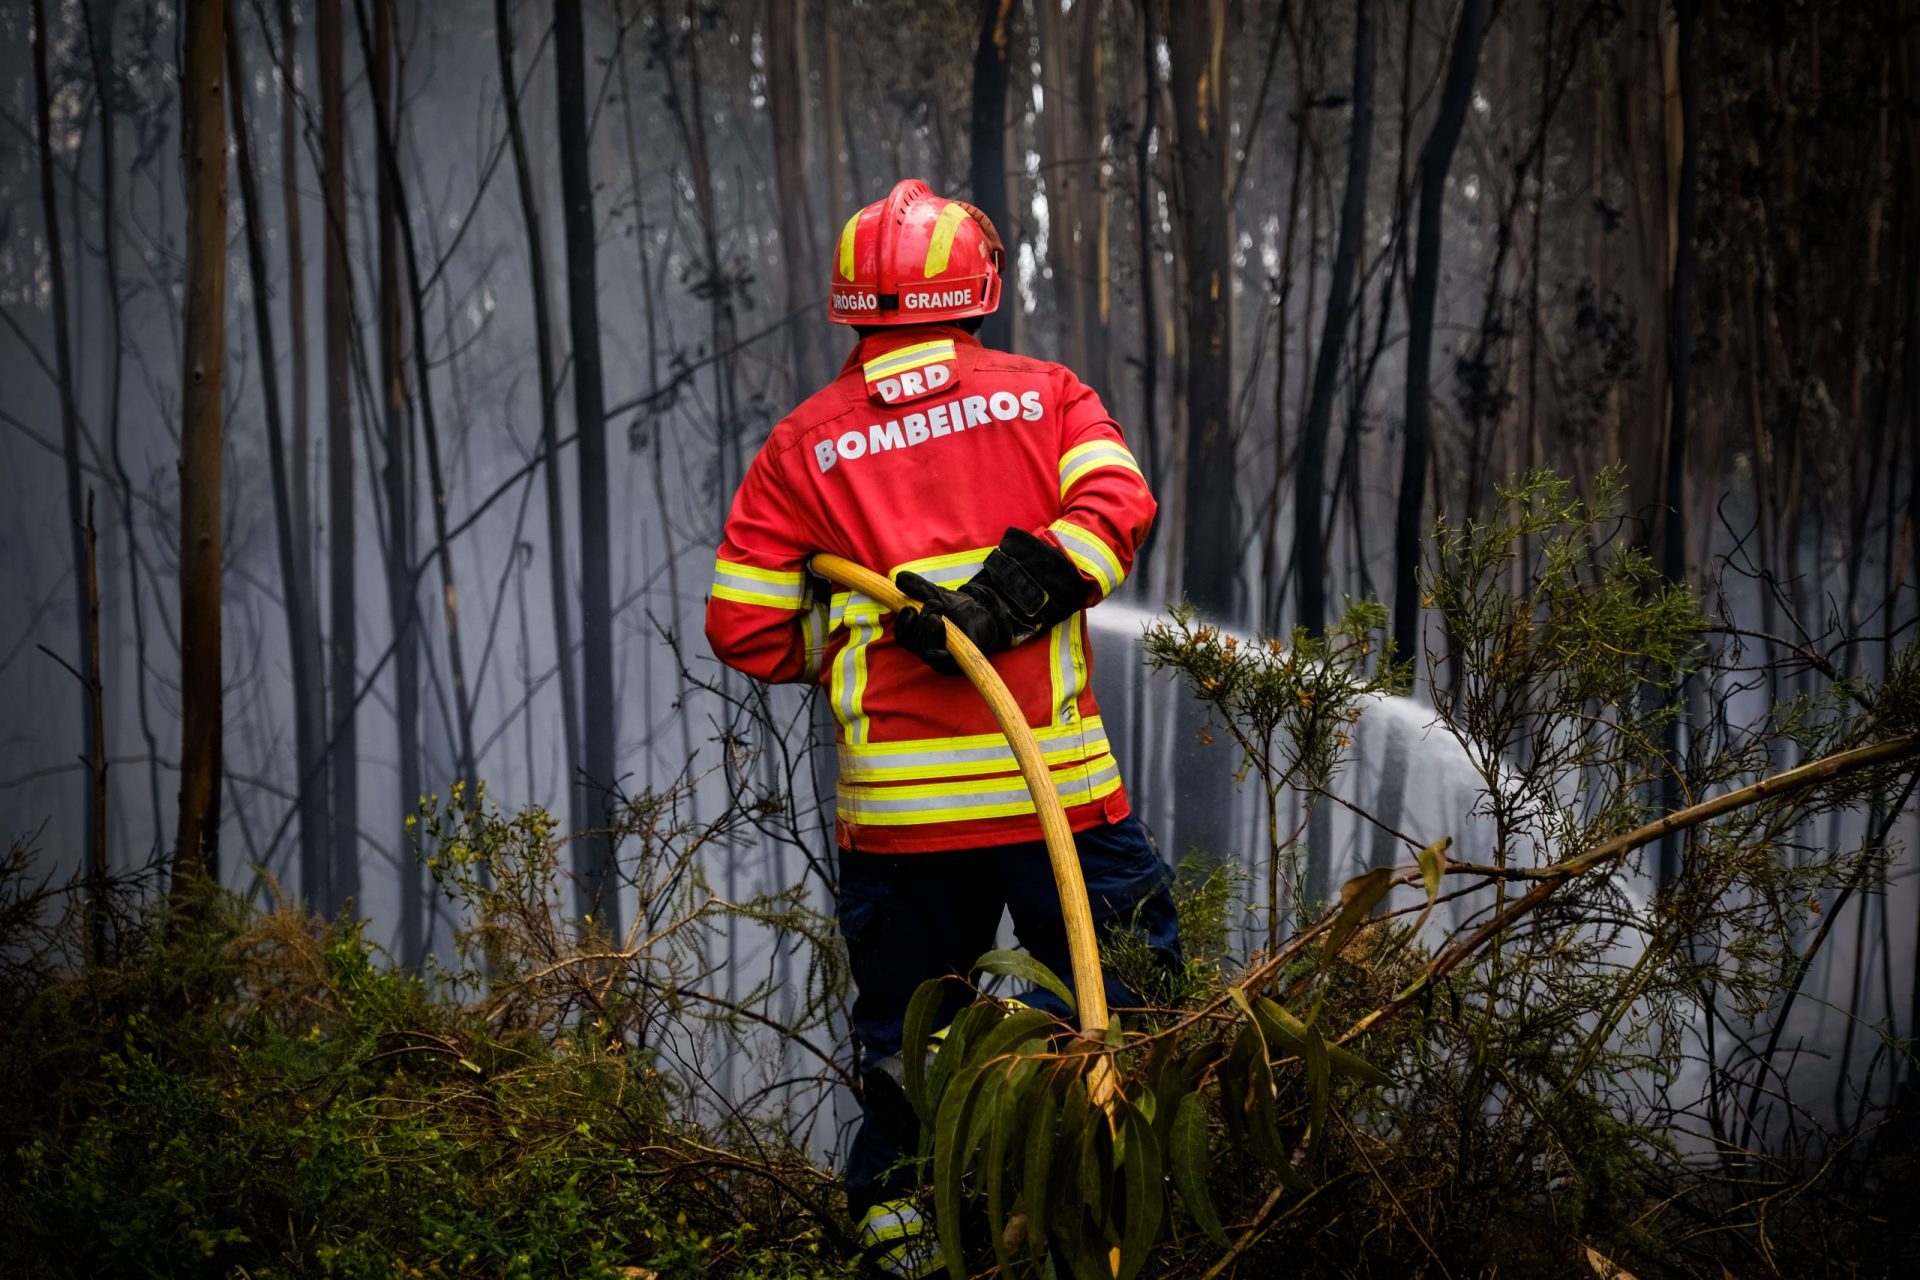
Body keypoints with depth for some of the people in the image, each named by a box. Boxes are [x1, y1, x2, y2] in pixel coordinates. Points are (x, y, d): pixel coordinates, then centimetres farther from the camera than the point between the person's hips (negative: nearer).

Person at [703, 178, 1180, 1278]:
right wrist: (1006, 601, -15)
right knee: (1131, 982, 10)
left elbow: (745, 629, 3)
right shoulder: (1044, 395, 8)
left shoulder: (802, 446, 8)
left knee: (903, 1021, 13)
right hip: (1055, 778, -2)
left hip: (892, 794, 2)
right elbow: (1115, 502, -11)